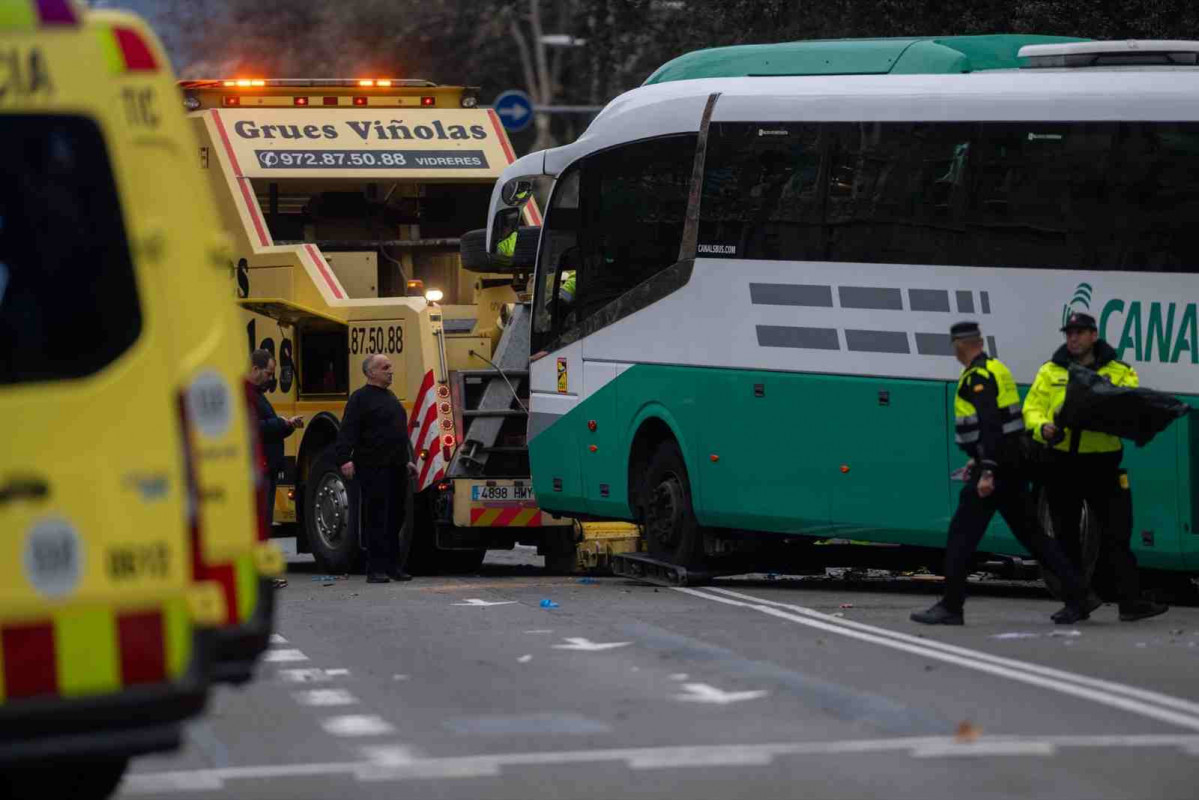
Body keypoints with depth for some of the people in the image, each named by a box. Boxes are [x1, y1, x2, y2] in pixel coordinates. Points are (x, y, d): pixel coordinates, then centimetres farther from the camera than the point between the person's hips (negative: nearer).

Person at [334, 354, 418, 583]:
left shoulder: (390, 398, 20)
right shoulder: (360, 399, -7)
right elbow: (347, 432, -15)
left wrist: (407, 460, 28)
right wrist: (345, 459, -26)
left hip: (395, 469, 8)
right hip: (373, 469, -8)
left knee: (396, 518, 10)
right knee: (376, 519, -7)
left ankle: (394, 566, 16)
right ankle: (376, 569, -5)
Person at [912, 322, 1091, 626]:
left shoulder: (977, 378, -14)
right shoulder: (996, 369, 16)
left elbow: (990, 425, -24)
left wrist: (987, 471, -28)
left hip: (997, 466, -9)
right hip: (1013, 464, 9)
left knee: (963, 534, -3)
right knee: (1030, 533, 11)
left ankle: (950, 607, -1)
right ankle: (1076, 595, 5)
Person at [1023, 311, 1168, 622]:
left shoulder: (1119, 372, 5)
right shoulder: (1050, 373, 9)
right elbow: (1032, 409, 5)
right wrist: (1043, 428, -16)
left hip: (1103, 464, -2)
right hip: (1061, 463, 2)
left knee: (1116, 534, -5)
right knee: (1066, 536, 9)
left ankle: (1130, 601, -7)